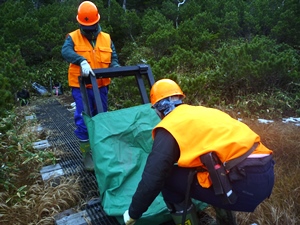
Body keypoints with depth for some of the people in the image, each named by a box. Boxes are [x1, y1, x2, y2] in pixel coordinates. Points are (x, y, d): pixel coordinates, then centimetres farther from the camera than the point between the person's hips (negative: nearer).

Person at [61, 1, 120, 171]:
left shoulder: (106, 38, 7)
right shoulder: (73, 37, -2)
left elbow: (113, 59, 4)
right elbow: (66, 51, -23)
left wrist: (116, 68, -20)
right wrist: (82, 61, -41)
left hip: (101, 86, 4)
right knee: (84, 121, -3)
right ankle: (87, 154, 11)